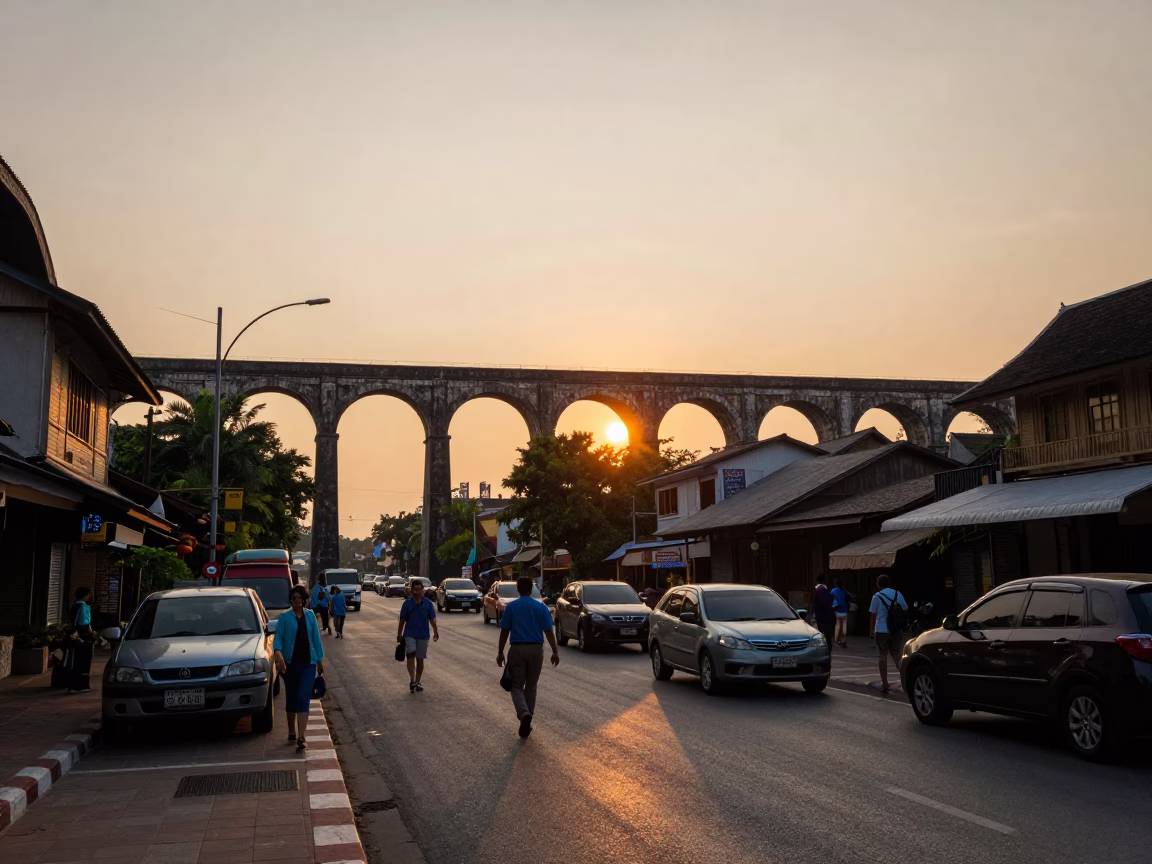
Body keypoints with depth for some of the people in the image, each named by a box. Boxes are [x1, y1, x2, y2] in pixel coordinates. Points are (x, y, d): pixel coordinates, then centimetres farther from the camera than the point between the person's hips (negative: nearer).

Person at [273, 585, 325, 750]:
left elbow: (315, 637, 11)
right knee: (291, 698, 11)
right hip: (290, 662, 0)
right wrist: (277, 652, -28)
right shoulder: (284, 616, -2)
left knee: (303, 698, -10)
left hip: (308, 663, 0)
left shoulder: (310, 615, 6)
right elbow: (278, 636, -8)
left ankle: (301, 738, -15)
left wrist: (320, 660, 14)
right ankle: (292, 732, 29)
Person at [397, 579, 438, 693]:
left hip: (423, 635, 1)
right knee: (411, 655, -17)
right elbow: (402, 620, 3)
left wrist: (435, 632, -7)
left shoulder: (428, 603, -2)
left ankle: (417, 682, 19)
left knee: (420, 659, 7)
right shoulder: (407, 603, -3)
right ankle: (412, 680, -19)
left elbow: (432, 619, 1)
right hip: (409, 634, -1)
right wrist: (399, 635, 5)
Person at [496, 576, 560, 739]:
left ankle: (524, 713, -22)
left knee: (517, 686, 6)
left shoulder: (511, 607, -2)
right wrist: (555, 651, 2)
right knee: (531, 686, 14)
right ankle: (526, 724, 16)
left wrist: (500, 652, 6)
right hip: (536, 649, 2)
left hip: (517, 649, -1)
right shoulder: (541, 607, 0)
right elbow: (548, 631, -2)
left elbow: (504, 631, -1)